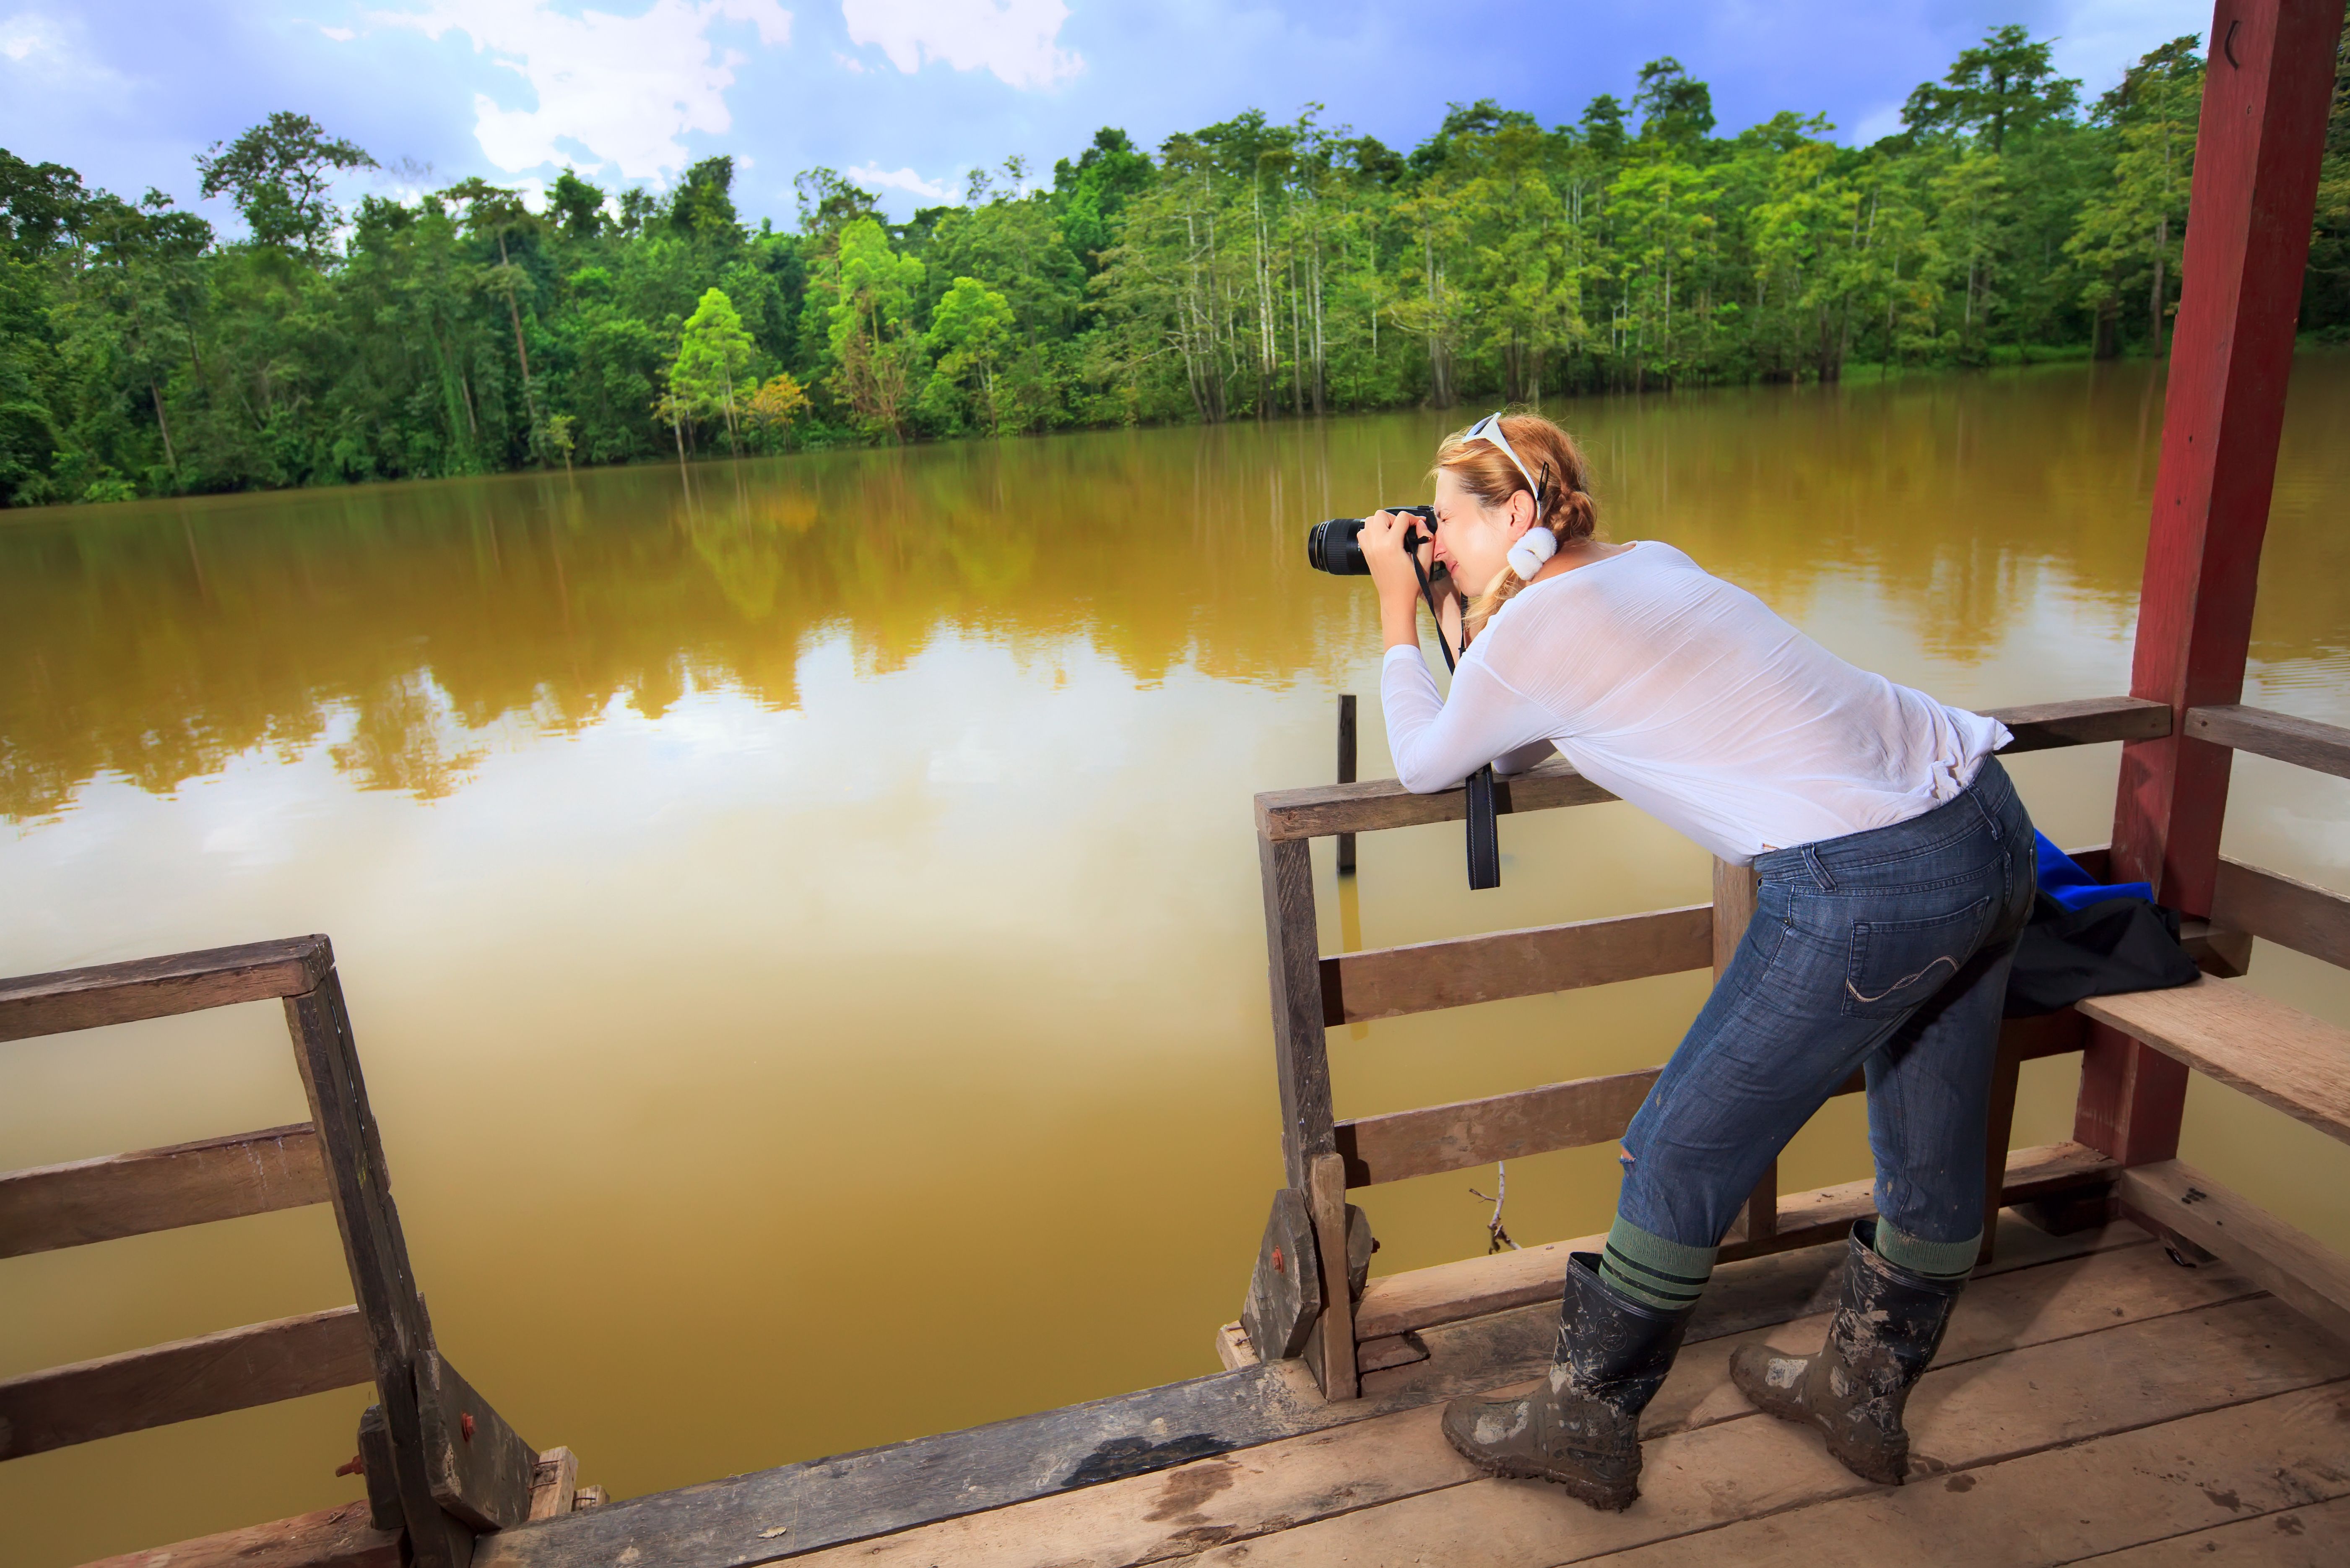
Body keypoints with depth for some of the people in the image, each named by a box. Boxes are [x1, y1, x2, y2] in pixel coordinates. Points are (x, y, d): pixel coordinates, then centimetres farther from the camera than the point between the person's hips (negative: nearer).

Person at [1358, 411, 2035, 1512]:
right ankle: (1865, 1395, 45)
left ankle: (1586, 1429, 26)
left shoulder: (1528, 630, -8)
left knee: (1685, 1160, 7)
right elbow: (1516, 750, 28)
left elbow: (1424, 767, 11)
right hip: (1991, 819, 10)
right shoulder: (1650, 562, 17)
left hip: (1867, 884, -9)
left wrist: (1399, 616, 17)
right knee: (1932, 1149, 22)